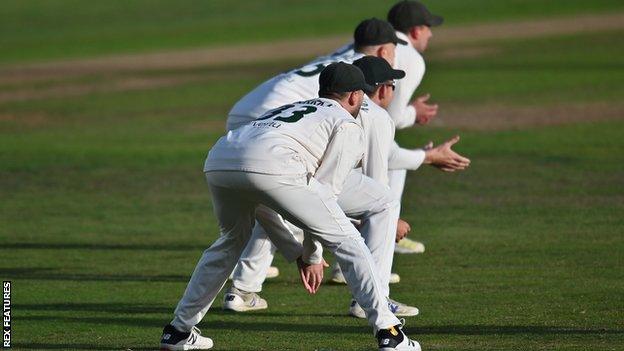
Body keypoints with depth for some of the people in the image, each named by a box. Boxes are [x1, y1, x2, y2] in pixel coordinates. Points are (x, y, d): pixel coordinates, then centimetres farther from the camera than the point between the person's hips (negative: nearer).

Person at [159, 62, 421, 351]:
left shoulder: (290, 109, 42)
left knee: (231, 240, 33)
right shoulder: (348, 126, 22)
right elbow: (326, 191, 12)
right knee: (344, 239, 5)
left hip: (218, 159, 7)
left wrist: (298, 254, 37)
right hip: (270, 166, -7)